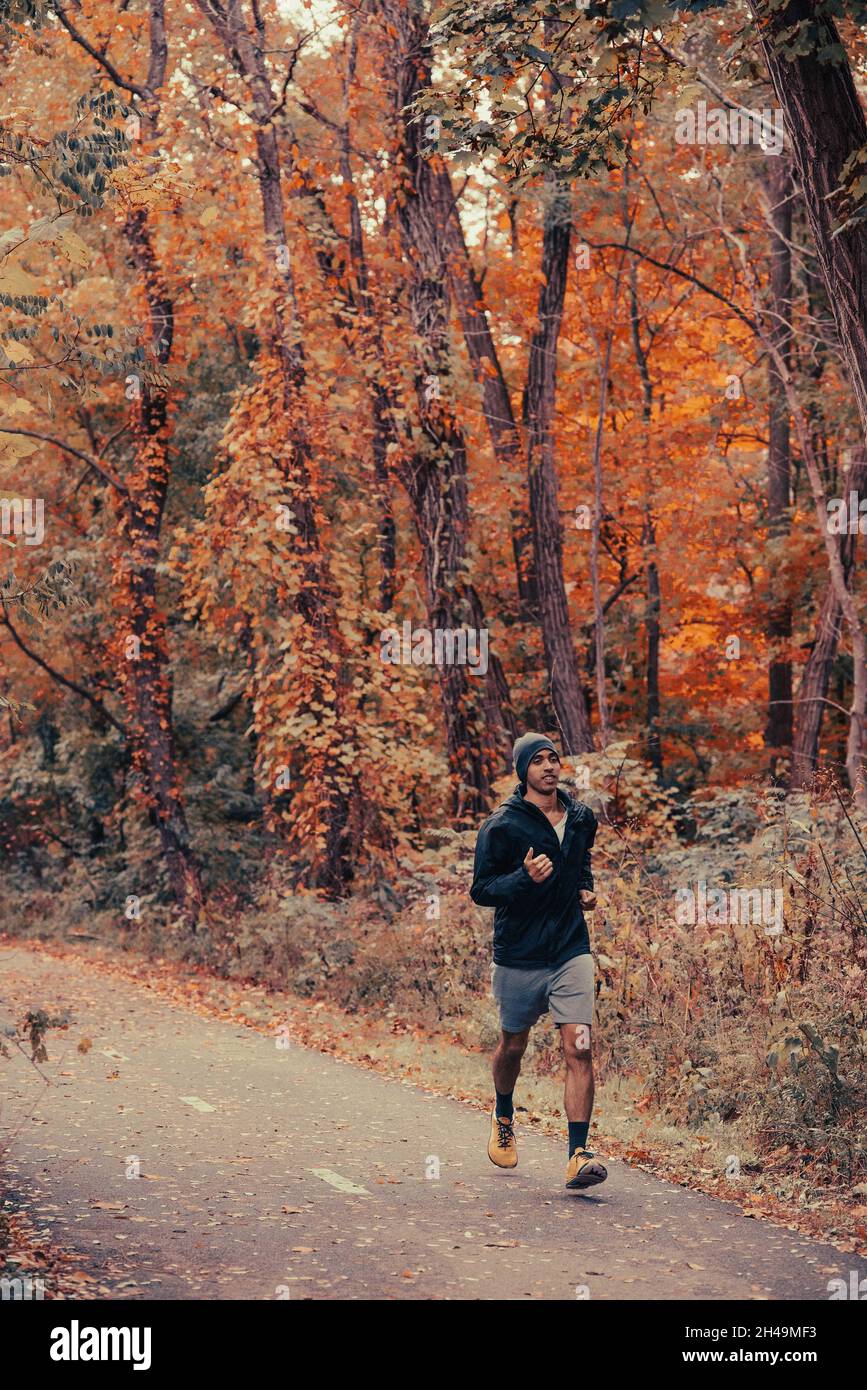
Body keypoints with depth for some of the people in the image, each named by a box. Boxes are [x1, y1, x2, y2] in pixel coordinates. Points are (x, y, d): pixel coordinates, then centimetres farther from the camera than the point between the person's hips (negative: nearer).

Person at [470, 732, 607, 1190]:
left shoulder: (582, 818, 7)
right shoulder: (502, 826, -10)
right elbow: (480, 890, -9)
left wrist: (585, 889, 8)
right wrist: (525, 878, -25)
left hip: (572, 951, 2)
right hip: (519, 957, -2)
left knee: (579, 1049, -12)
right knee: (513, 1046, 15)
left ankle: (578, 1156, -12)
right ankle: (503, 1118, 45)